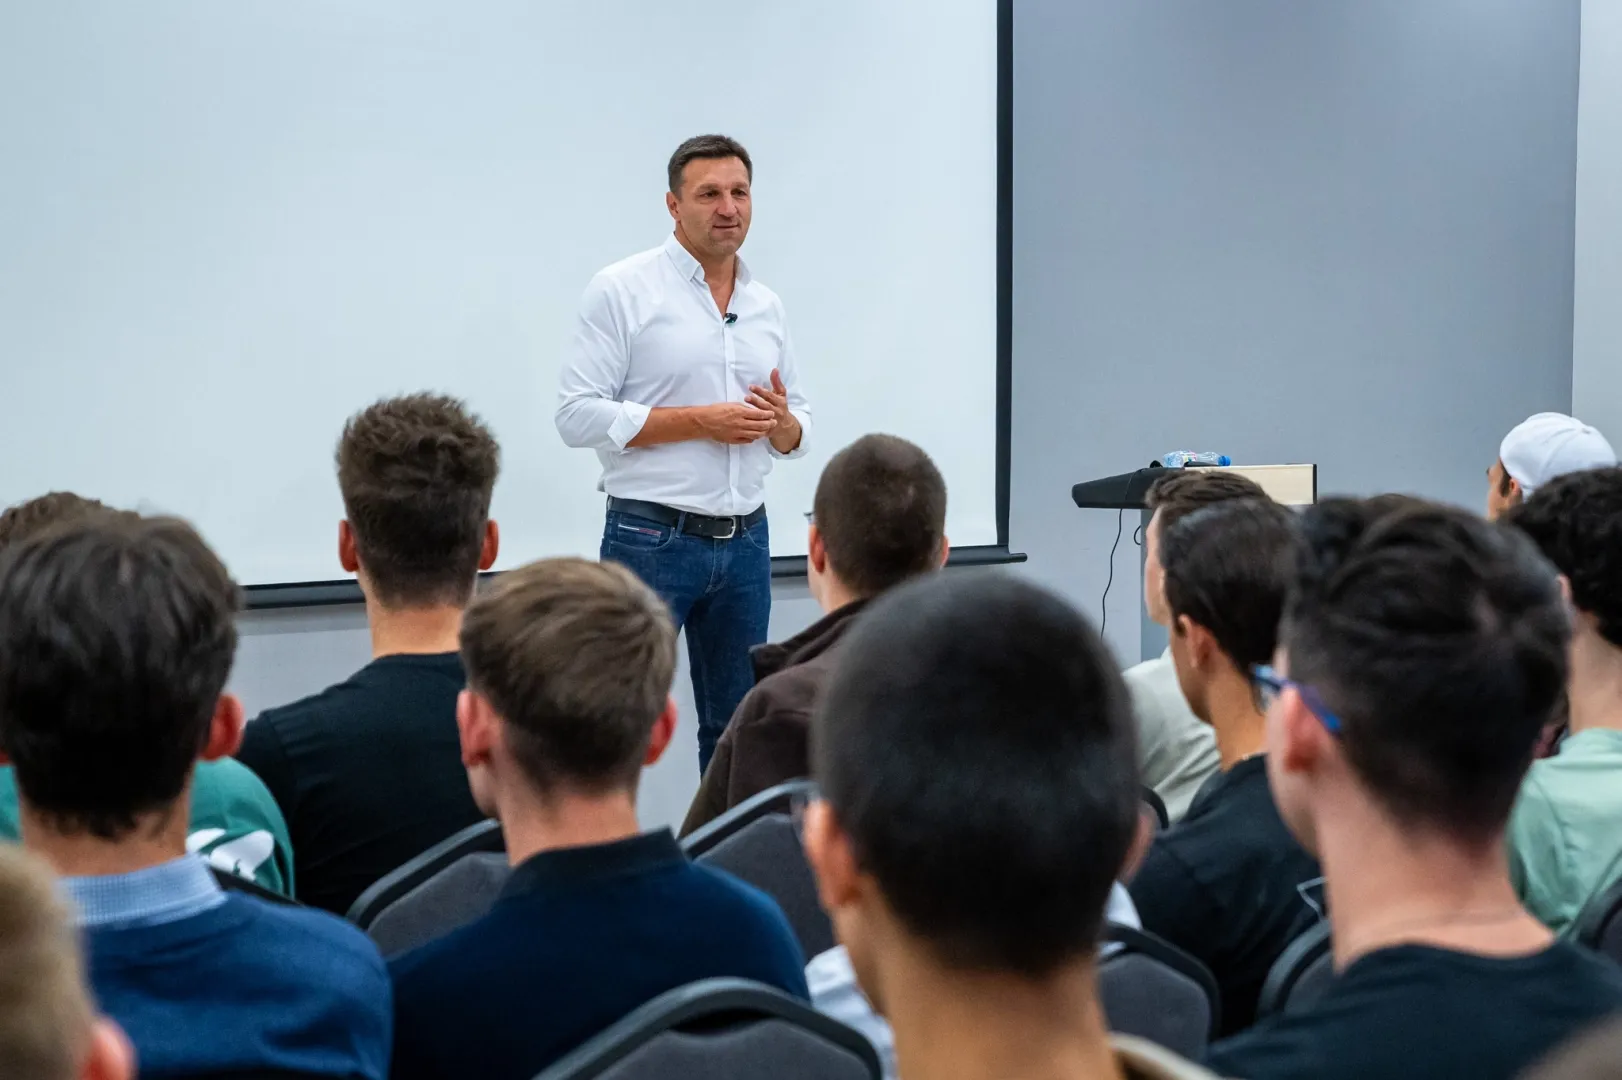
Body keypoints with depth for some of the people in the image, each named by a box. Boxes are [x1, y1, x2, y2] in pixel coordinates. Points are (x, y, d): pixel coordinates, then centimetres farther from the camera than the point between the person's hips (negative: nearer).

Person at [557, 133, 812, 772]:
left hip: (745, 543, 6)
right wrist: (701, 421, -16)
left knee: (736, 728, 12)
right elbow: (579, 415, -12)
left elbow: (798, 431, 18)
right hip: (651, 539, -6)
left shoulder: (766, 306, 13)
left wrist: (781, 420, -7)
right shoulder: (622, 290, -4)